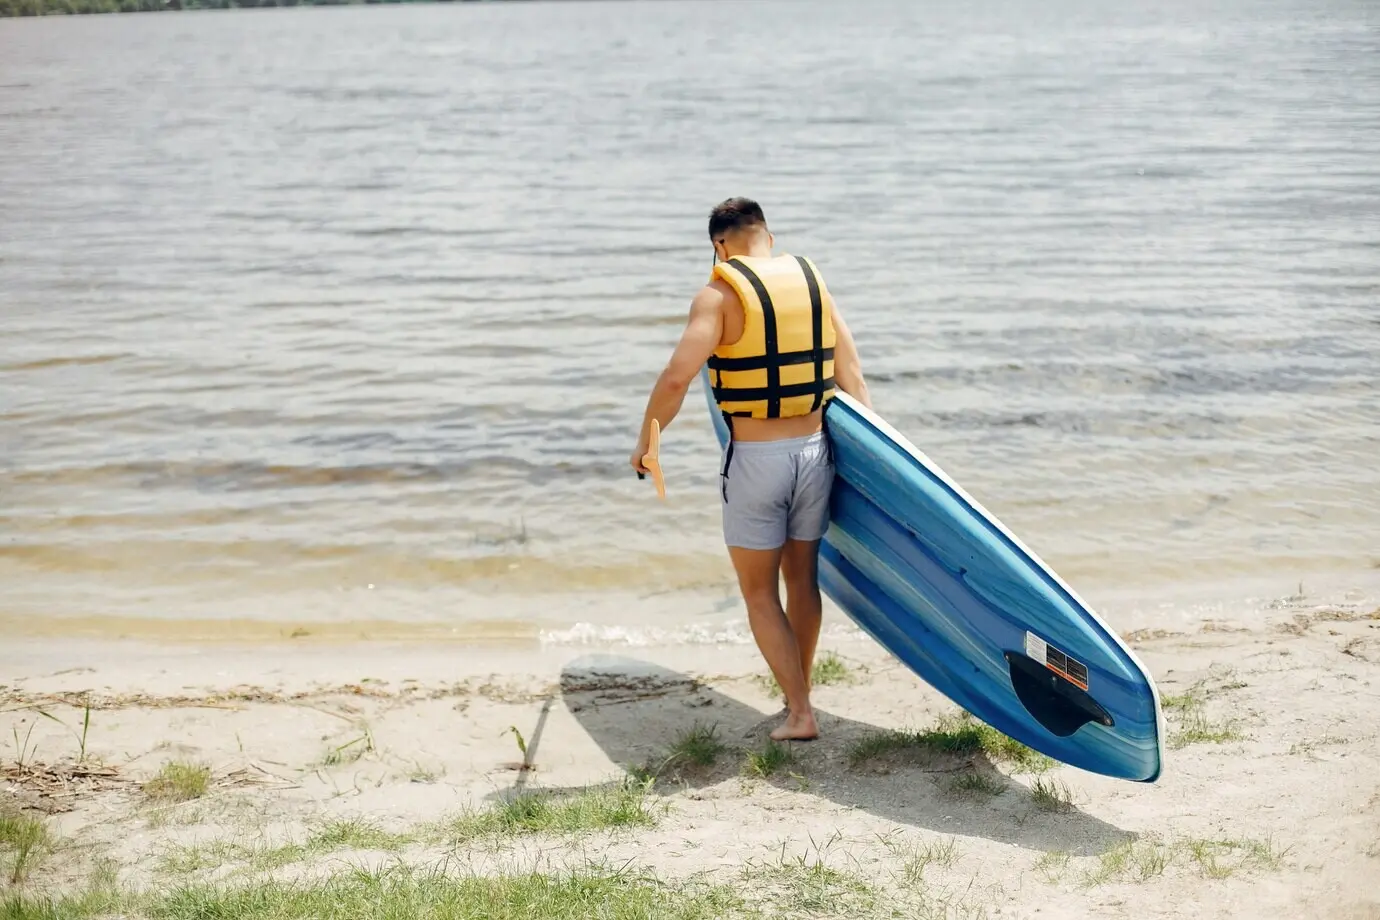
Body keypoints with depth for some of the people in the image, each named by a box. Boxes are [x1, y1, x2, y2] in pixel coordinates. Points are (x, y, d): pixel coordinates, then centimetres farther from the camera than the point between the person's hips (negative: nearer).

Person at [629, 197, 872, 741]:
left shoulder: (719, 296, -10)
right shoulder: (814, 283, 6)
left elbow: (677, 377, -20)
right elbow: (852, 380, 5)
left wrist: (644, 445, -7)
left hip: (755, 459, -5)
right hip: (814, 451, 5)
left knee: (759, 594, 10)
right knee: (802, 579, 21)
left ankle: (799, 714, 7)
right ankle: (800, 691, 37)